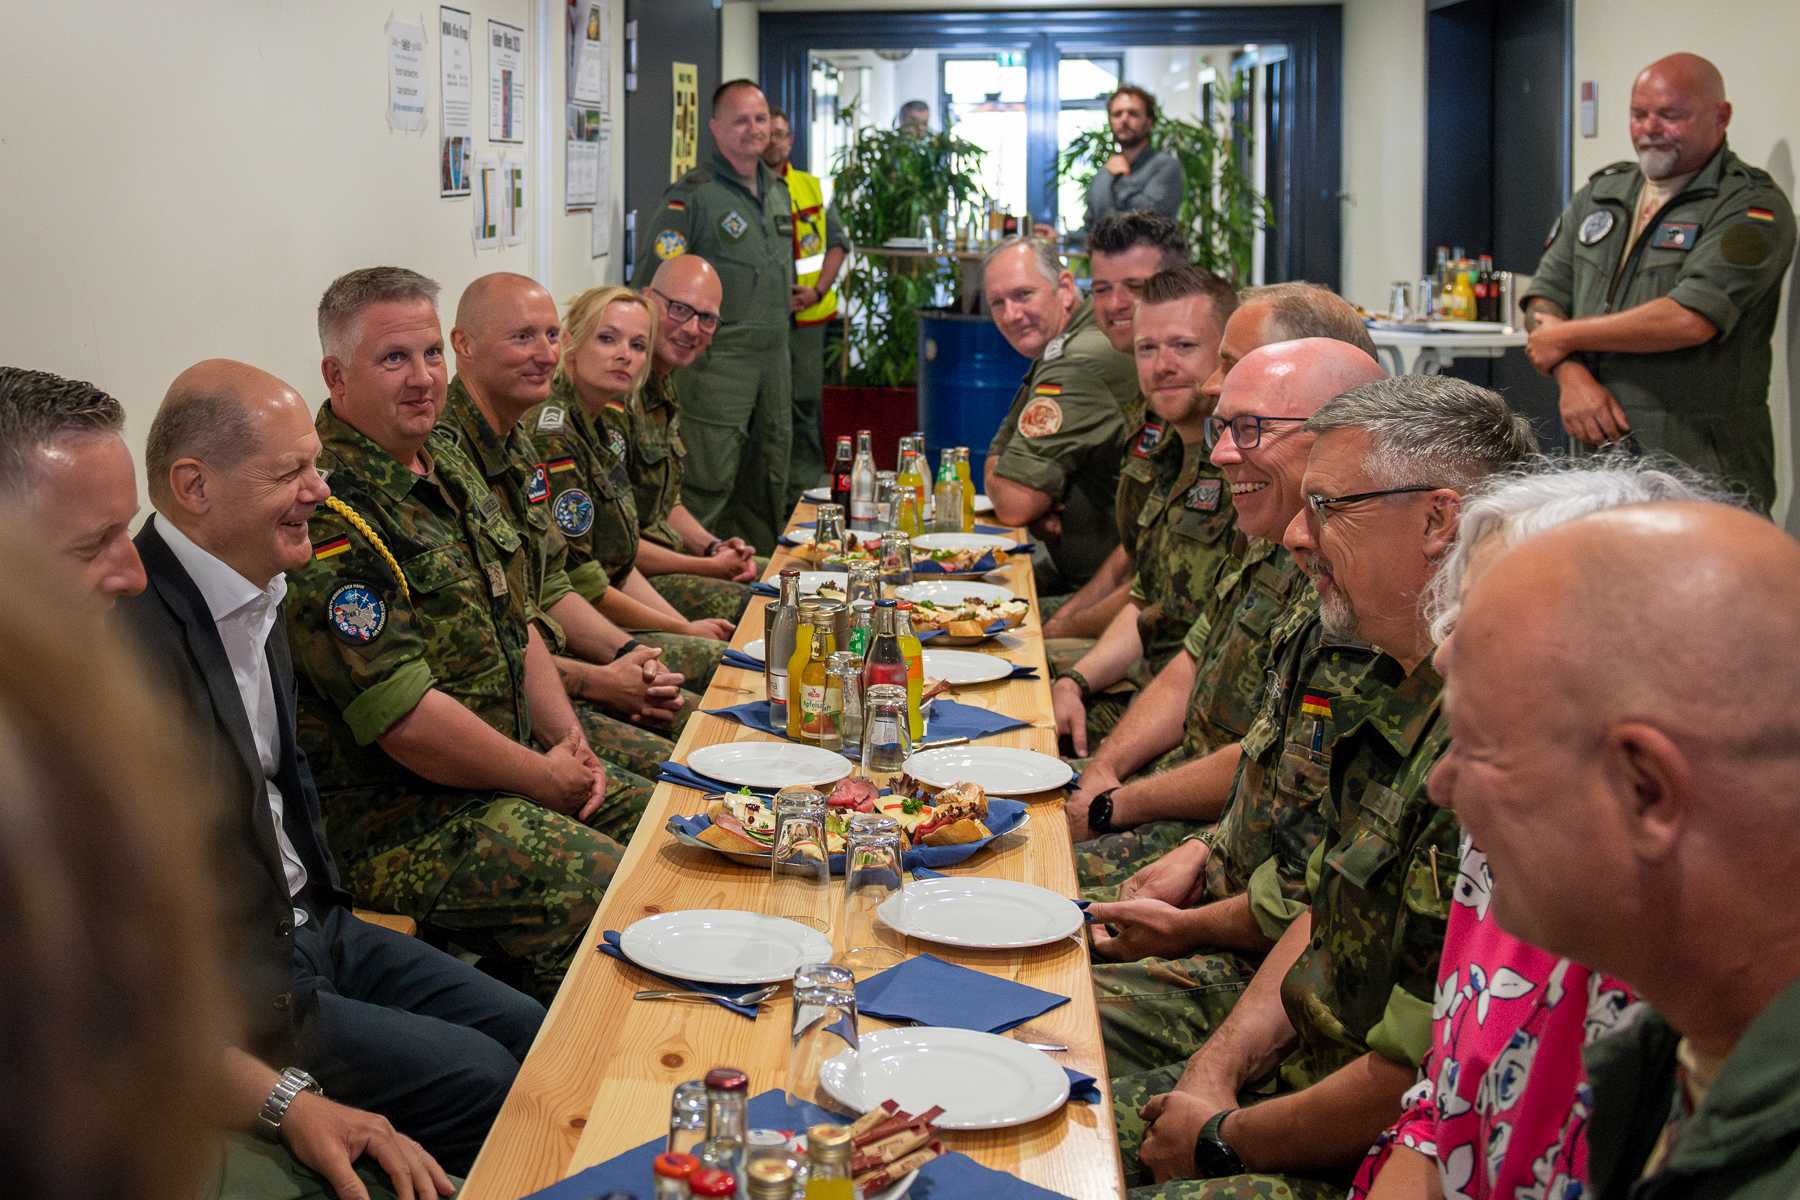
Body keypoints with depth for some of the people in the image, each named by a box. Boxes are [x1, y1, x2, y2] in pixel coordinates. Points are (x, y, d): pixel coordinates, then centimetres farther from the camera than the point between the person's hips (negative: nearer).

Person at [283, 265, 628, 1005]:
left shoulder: (447, 468, 12)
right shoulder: (327, 516, -20)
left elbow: (517, 621, 19)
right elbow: (403, 717, -23)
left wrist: (569, 741, 5)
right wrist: (543, 779, -12)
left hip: (506, 772, 10)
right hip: (395, 824, -10)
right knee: (618, 898, -22)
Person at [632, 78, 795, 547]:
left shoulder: (778, 191, 14)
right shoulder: (693, 195, -11)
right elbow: (651, 284, -14)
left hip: (773, 355, 8)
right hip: (718, 361, -8)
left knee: (768, 481, 14)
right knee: (709, 481, -9)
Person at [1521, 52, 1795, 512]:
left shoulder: (1753, 207, -7)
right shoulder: (1600, 193, 14)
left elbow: (1690, 319, -20)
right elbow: (1544, 296, 10)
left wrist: (1565, 338, -9)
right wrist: (1571, 376, -10)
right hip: (1596, 454, 5)